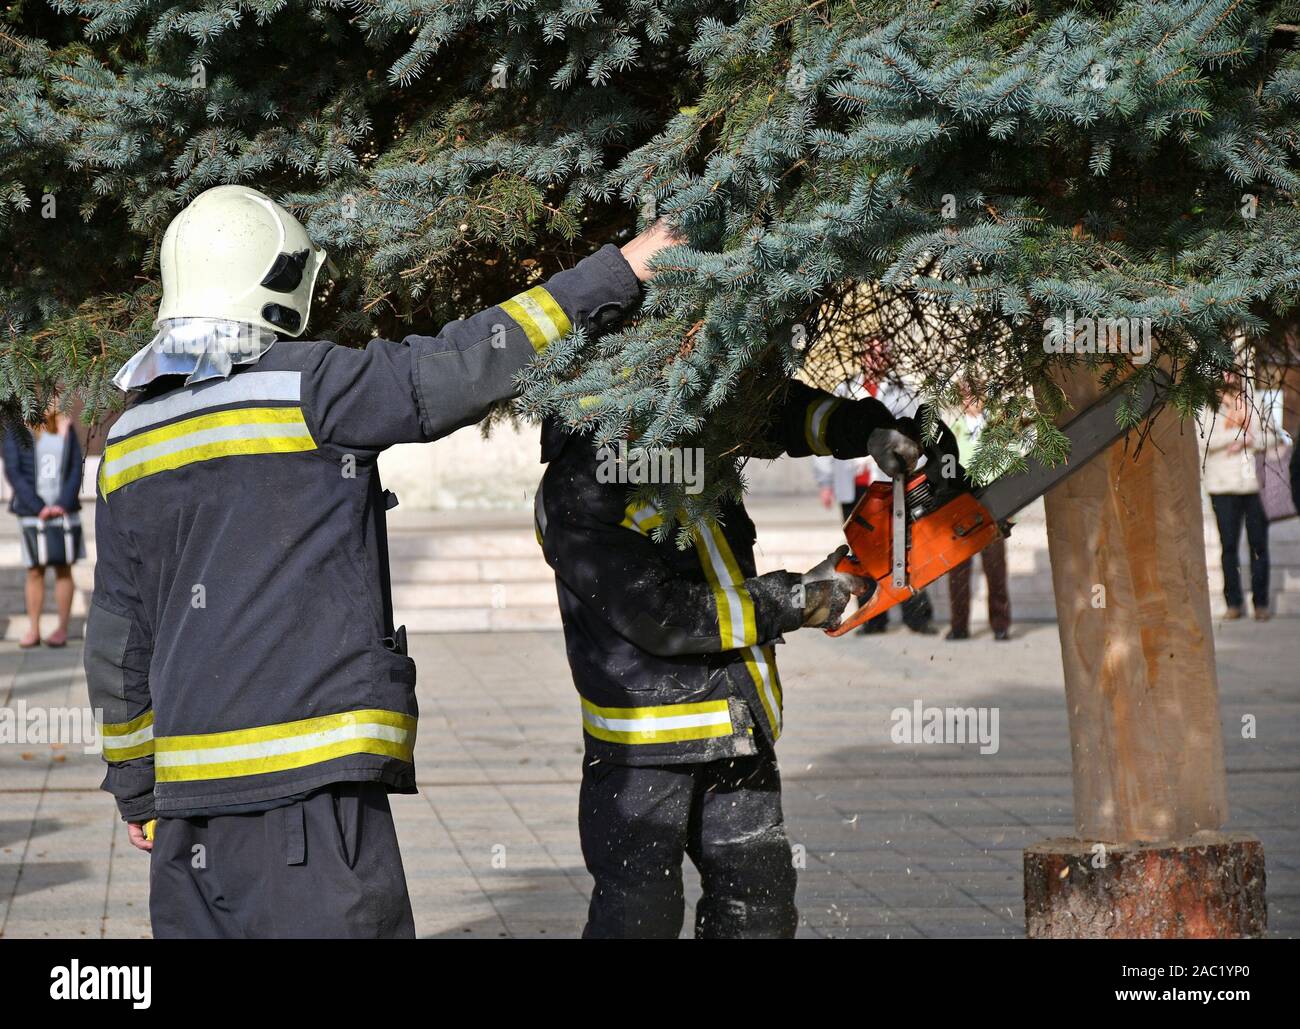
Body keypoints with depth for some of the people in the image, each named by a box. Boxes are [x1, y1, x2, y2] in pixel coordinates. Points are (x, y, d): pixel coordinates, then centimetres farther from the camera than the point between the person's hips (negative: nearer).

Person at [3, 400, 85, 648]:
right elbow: (13, 472, -6)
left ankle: (62, 628, 8)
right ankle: (33, 630, 6)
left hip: (65, 512, 2)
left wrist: (64, 503, -9)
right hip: (32, 513, -2)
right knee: (35, 571, 0)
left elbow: (76, 469, 5)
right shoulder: (17, 432, -1)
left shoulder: (66, 428, 7)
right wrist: (38, 507, -13)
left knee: (64, 569, 3)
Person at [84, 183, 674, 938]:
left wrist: (135, 788, 26)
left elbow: (119, 641, 16)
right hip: (308, 778, -7)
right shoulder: (303, 386, -8)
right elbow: (465, 367, -14)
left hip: (190, 787, 7)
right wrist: (616, 274, -6)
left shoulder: (130, 441, 12)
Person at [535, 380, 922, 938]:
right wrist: (794, 603, -15)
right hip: (646, 733, -7)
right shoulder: (576, 496, -18)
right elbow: (659, 615, -22)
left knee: (760, 910, 11)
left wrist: (871, 430, -1)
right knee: (639, 914, -3)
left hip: (740, 724, 7)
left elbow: (784, 410, 20)